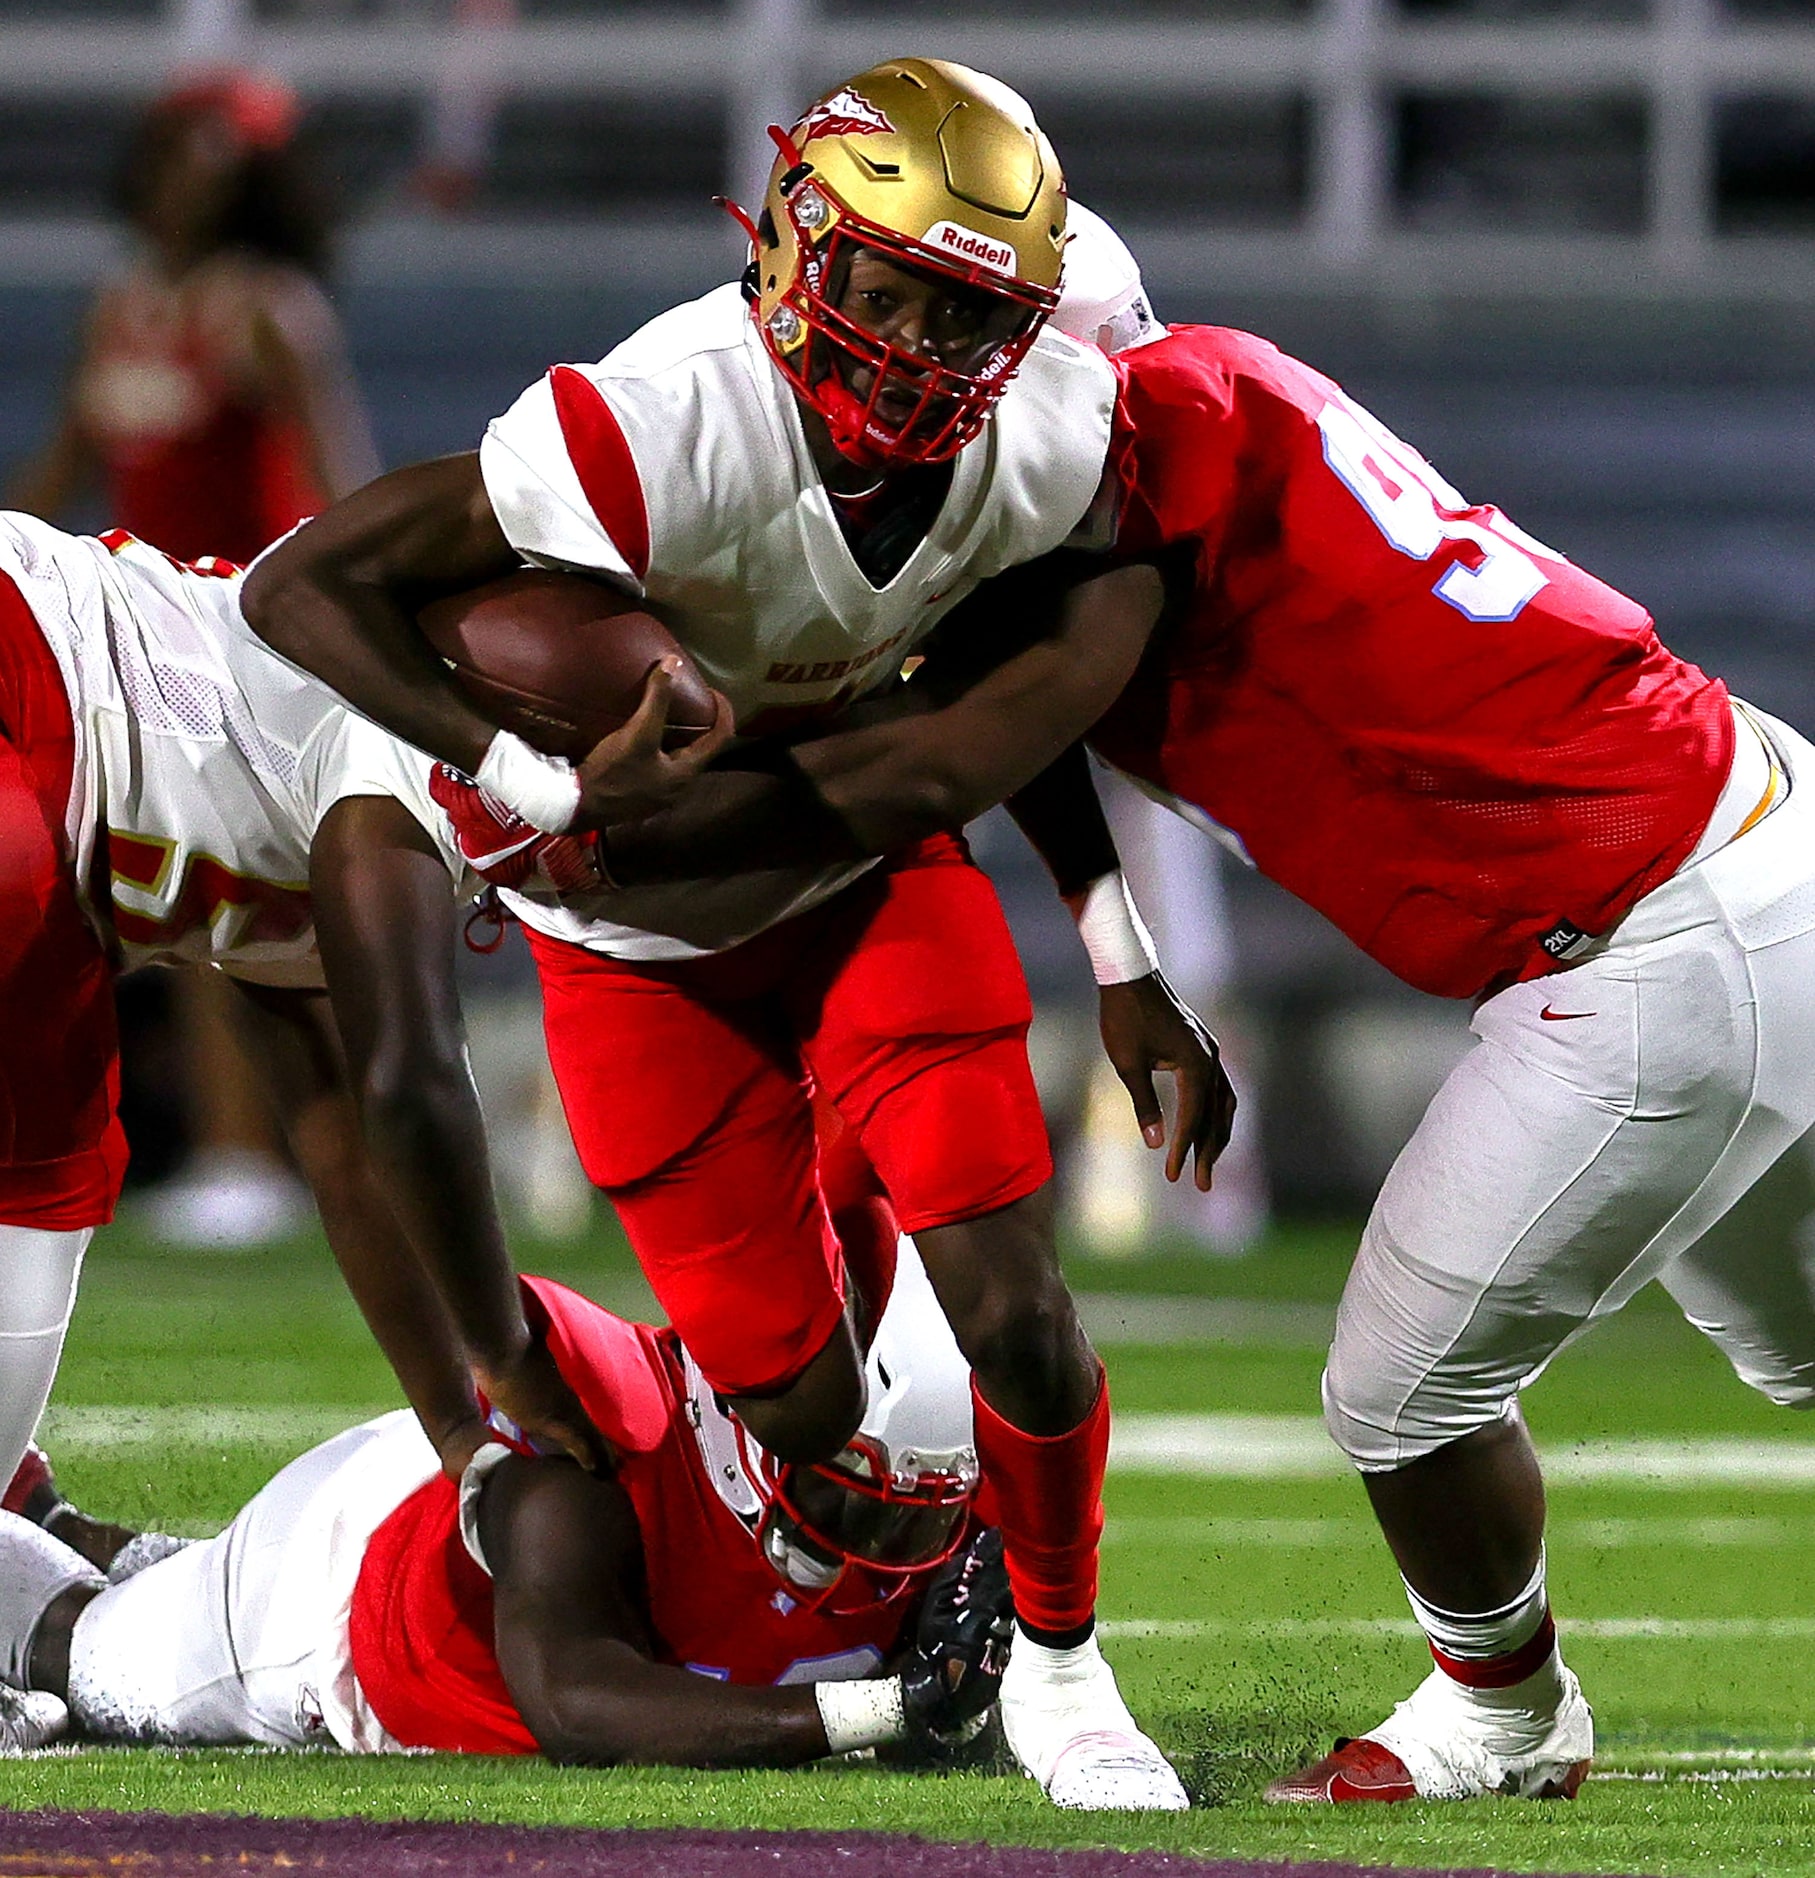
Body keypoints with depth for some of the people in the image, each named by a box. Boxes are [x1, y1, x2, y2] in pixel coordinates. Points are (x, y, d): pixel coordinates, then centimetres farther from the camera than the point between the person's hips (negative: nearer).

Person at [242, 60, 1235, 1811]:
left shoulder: (1049, 440, -19)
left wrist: (1129, 971, -1)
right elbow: (306, 581, -32)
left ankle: (1055, 1662, 15)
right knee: (801, 1405, -3)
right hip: (650, 932, -3)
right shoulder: (668, 430, -36)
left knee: (1014, 1308, -11)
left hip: (870, 867, 3)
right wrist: (543, 788, -35)